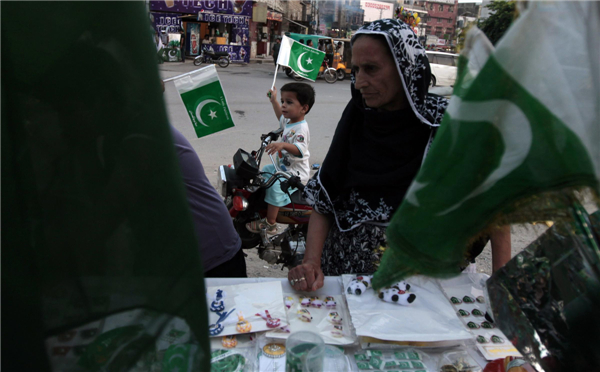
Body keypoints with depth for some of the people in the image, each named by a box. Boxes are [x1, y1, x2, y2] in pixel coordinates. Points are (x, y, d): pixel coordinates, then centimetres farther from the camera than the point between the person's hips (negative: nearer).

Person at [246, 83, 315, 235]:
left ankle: (270, 224, -19)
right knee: (266, 170, 26)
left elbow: (300, 150, -40)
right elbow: (281, 118, 33)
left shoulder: (301, 128, -24)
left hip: (296, 173, -11)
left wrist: (283, 145, -54)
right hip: (283, 166, 11)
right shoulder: (289, 121, 7)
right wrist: (274, 101, 37)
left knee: (275, 187, -29)